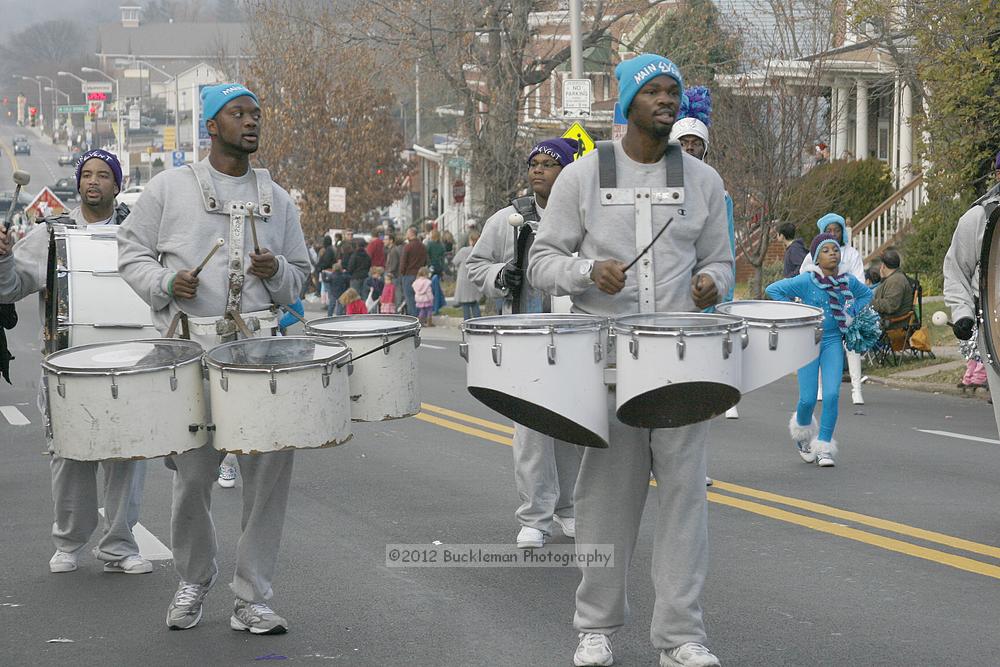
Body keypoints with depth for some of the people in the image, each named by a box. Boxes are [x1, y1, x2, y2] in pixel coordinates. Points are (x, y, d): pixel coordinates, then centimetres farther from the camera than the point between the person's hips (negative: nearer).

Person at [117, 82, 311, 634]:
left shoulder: (276, 199, 15)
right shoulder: (169, 187, 7)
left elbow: (299, 275, 21)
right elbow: (131, 252, 9)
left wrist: (276, 272, -2)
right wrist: (165, 283, -10)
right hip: (192, 348, -2)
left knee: (270, 469, -4)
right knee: (192, 474, 1)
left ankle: (252, 598, 5)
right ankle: (193, 580, 26)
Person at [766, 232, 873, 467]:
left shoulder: (848, 281, 0)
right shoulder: (806, 281, -13)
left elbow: (866, 293, 21)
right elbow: (772, 290, -13)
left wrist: (851, 314, 7)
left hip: (833, 341, 3)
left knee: (832, 395, -10)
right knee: (808, 398, -2)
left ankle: (824, 447, 0)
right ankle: (803, 432, 32)